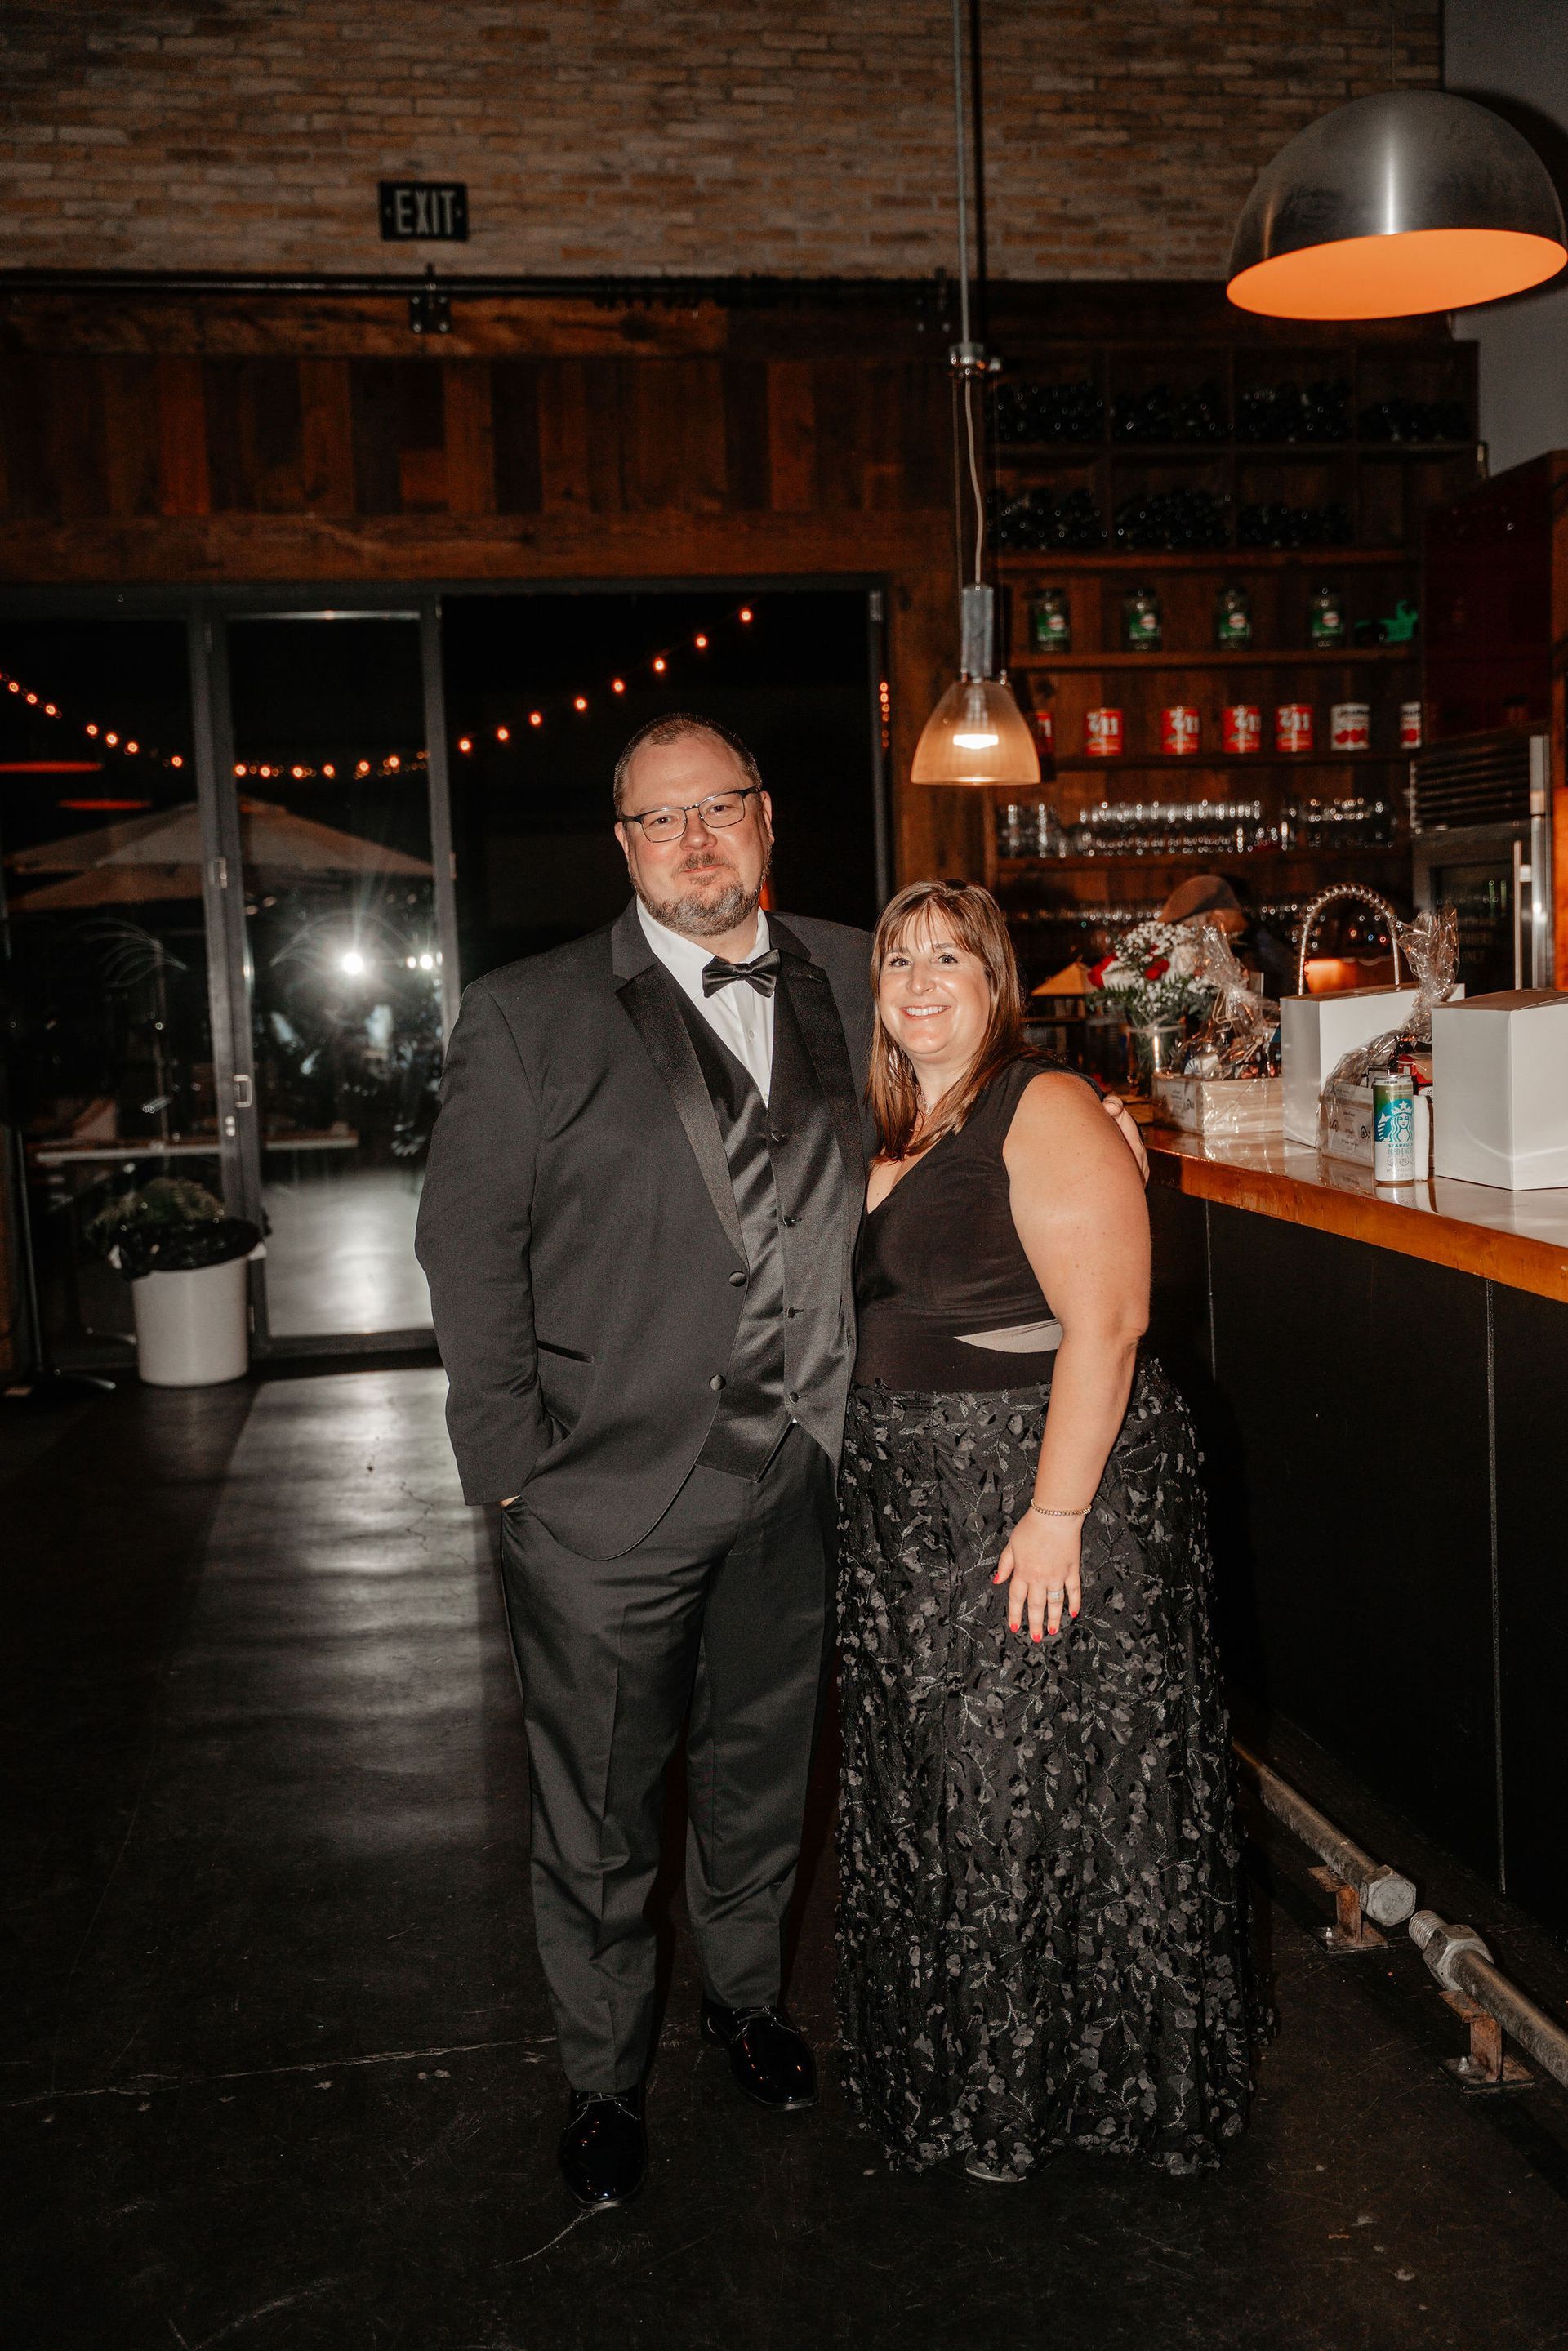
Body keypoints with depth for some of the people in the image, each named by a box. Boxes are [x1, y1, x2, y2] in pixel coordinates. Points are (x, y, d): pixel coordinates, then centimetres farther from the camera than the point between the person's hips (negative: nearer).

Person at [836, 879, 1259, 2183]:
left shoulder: (1047, 1112, -13)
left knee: (1062, 1786, 2)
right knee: (933, 1788, 17)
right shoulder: (891, 1133, 11)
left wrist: (1056, 1515, -24)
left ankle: (1102, 2075, 24)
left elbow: (1104, 1325, -21)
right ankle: (959, 2067, 36)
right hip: (915, 1510, 8)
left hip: (1046, 1494, -8)